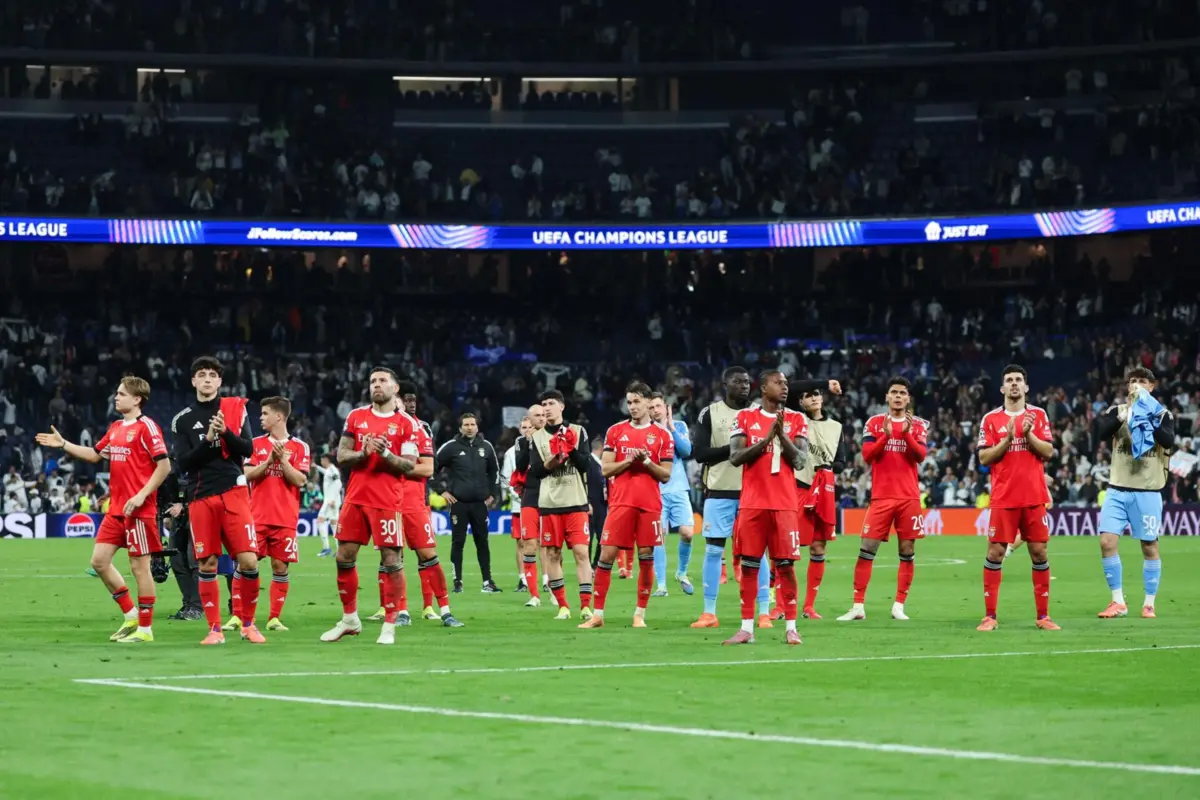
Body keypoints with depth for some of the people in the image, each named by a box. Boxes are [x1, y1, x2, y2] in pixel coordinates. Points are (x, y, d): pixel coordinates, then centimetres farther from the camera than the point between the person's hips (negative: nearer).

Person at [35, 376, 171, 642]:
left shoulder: (146, 426, -11)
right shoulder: (115, 428, 14)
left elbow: (164, 465, -15)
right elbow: (95, 455, 26)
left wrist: (141, 495, -20)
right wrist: (63, 445, 16)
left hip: (139, 509, -9)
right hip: (116, 508, 9)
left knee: (139, 566, -3)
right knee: (99, 560, 7)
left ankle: (145, 628, 6)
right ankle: (131, 615, 18)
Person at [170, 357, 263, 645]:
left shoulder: (235, 408, 7)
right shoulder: (182, 420, 8)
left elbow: (247, 450, 0)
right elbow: (183, 463, 0)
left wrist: (225, 432, -16)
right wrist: (208, 440, -13)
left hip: (234, 493, -1)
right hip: (200, 498, 1)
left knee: (249, 561, -10)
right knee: (206, 564, -2)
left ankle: (248, 623, 8)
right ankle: (215, 629, 7)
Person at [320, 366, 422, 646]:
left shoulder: (406, 423, 0)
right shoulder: (356, 417, 11)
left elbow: (409, 466, -4)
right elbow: (341, 456, 8)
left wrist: (385, 454, -19)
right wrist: (363, 453, -11)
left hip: (387, 502, -4)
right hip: (355, 498, 4)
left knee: (391, 560, -6)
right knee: (344, 557, 6)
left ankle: (389, 625, 1)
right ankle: (349, 619, 20)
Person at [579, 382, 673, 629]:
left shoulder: (662, 434, 5)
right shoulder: (616, 431, 9)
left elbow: (665, 475, 4)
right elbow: (605, 469, 4)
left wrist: (646, 462, -12)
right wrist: (628, 461, -11)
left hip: (650, 504, -1)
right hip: (621, 502, 1)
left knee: (646, 557, 0)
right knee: (606, 555, -4)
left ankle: (640, 614, 9)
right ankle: (597, 614, 2)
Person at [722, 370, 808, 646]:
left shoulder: (796, 420, 6)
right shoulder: (745, 418, 6)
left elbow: (800, 461, -2)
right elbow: (735, 457, -4)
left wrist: (782, 434, -14)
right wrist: (767, 438, -14)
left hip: (784, 504, 0)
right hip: (752, 503, 0)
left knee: (786, 564, -2)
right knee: (749, 564, 1)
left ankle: (791, 627, 2)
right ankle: (747, 628, 5)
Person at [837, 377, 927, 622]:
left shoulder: (918, 425, 8)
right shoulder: (875, 423, 7)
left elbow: (921, 455, -5)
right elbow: (867, 455, -4)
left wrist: (906, 433, -18)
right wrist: (885, 435, -17)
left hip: (909, 497, 1)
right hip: (881, 496, -1)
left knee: (907, 552, 0)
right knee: (866, 549, -6)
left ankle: (899, 606, 6)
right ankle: (858, 606, -4)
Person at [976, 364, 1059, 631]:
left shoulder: (1038, 415, 7)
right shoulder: (991, 419, 4)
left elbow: (1048, 451, 1)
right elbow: (984, 458, -2)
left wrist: (1028, 434, -13)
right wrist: (1007, 439, -13)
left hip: (1034, 496, 1)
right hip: (1003, 497, -1)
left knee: (1039, 552, 2)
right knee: (995, 553, -4)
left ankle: (1043, 615, 8)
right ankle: (990, 615, 1)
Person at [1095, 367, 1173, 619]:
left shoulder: (1162, 414, 2)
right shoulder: (1117, 411, 6)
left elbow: (1169, 441, -16)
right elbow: (1101, 432, -13)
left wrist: (1148, 417, -23)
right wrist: (1127, 411, -22)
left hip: (1148, 491, -2)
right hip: (1118, 489, 2)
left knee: (1149, 546, 3)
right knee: (1107, 542, -7)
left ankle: (1149, 604, 14)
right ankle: (1118, 602, 4)